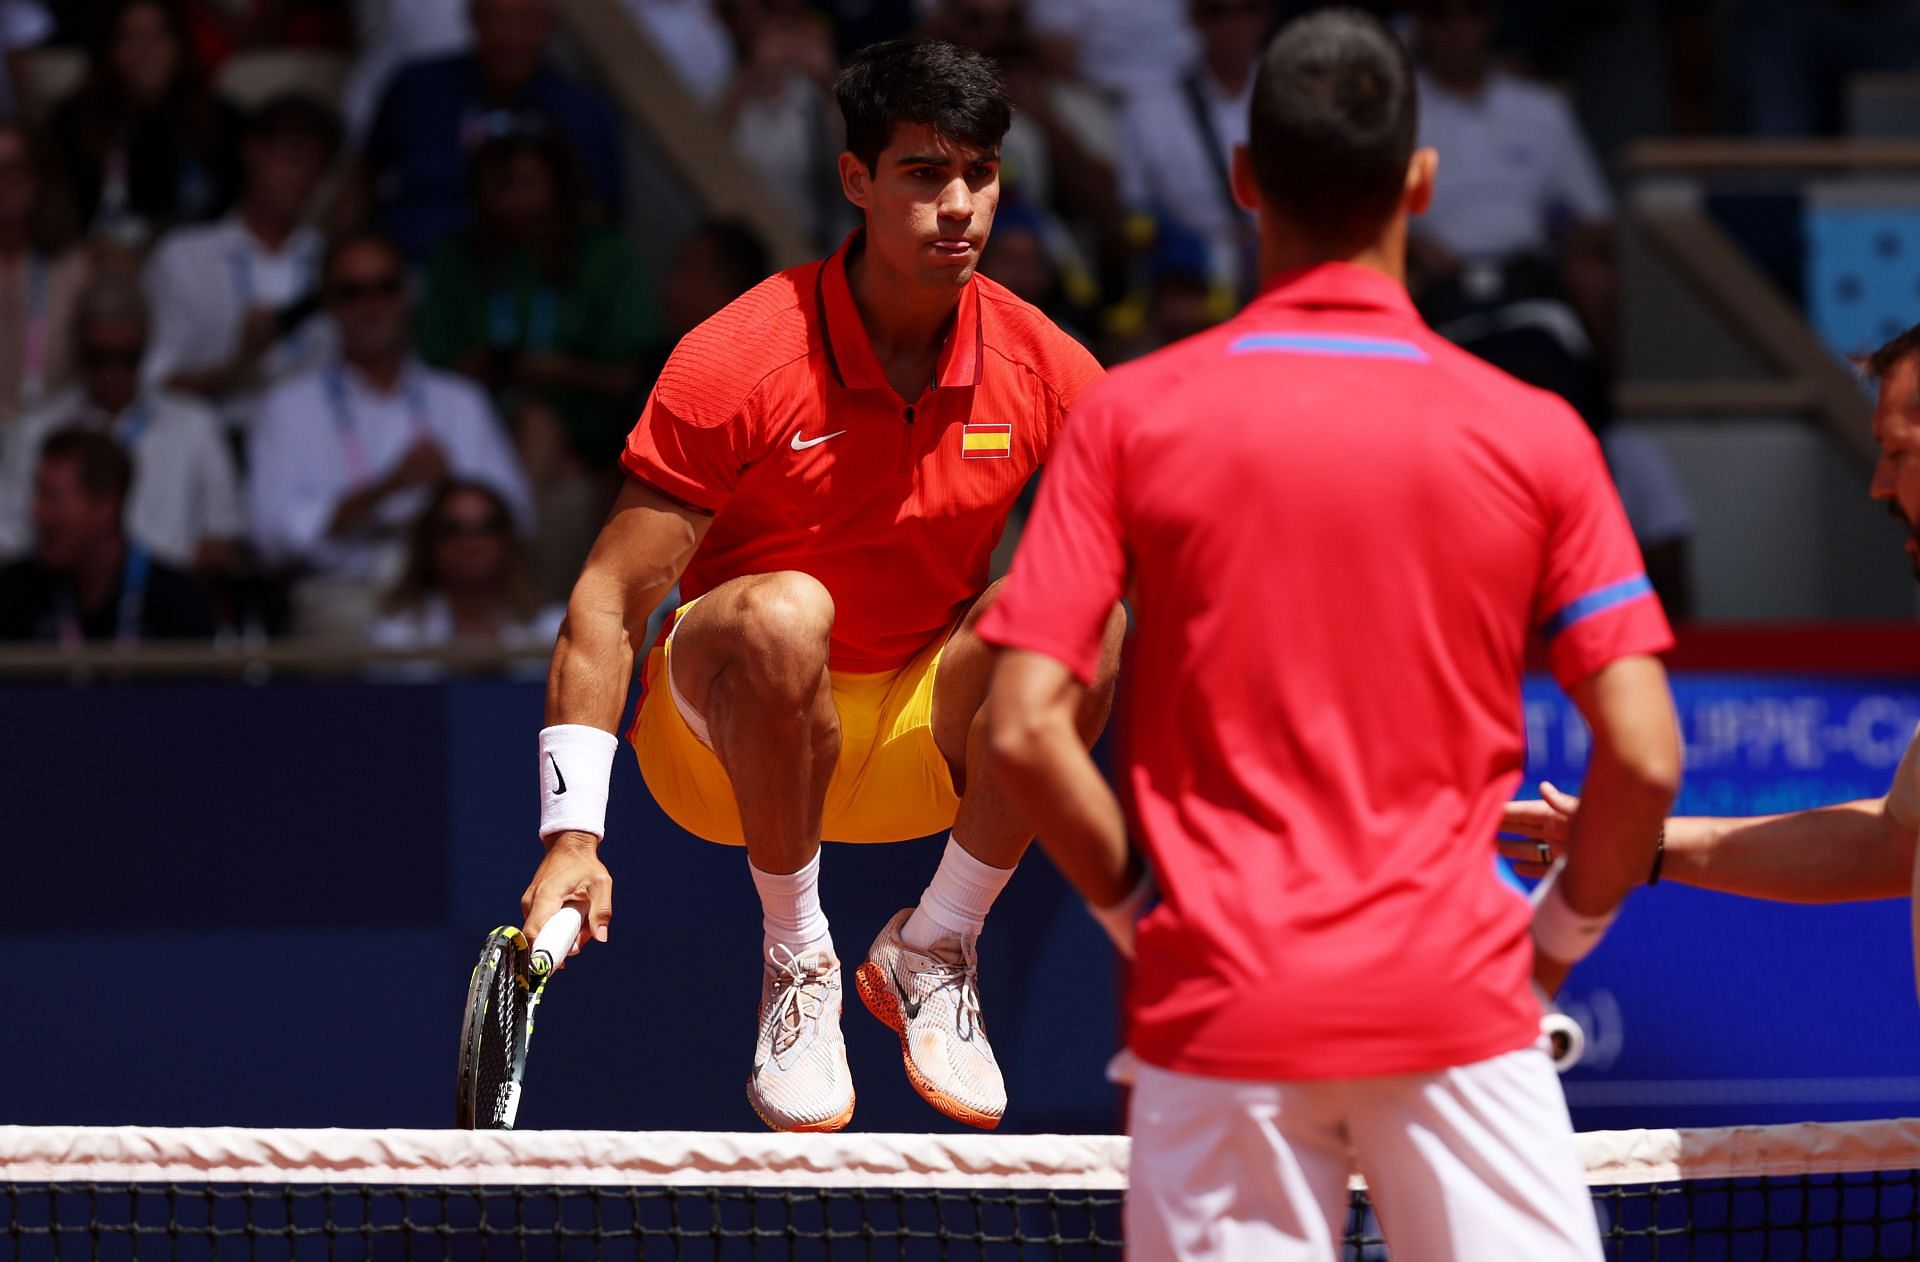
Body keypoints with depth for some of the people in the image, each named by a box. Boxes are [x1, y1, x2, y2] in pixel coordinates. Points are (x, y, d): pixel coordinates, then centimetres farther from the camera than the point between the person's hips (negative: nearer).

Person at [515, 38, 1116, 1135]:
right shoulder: (736, 363, -18)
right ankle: (796, 963, -17)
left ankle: (933, 953, -9)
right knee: (784, 612, -37)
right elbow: (611, 600, -17)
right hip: (730, 733, -3)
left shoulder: (1047, 372, -8)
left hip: (920, 734, 3)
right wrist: (572, 832, -26)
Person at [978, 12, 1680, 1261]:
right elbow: (1643, 756, -3)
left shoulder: (1133, 418, 0)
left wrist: (1140, 912, 9)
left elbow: (1026, 732, -5)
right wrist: (1560, 936, 13)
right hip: (1455, 1009, 0)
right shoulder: (1533, 437, 0)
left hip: (1221, 1014, 1)